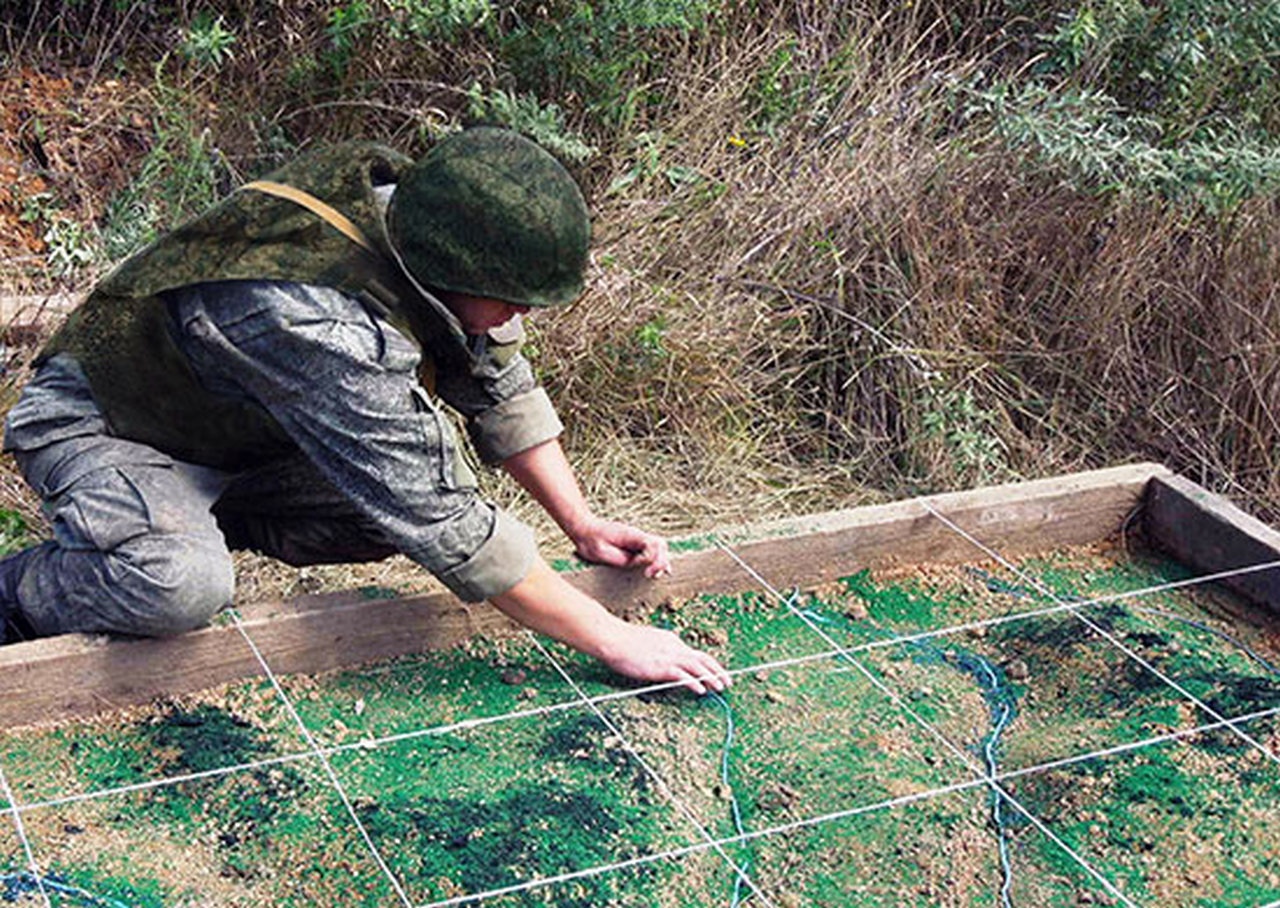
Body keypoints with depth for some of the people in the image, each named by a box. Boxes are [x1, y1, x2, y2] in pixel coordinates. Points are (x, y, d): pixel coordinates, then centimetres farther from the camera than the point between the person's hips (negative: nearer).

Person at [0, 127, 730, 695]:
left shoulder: (405, 200, -16)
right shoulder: (324, 327, -40)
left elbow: (498, 383, 0)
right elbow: (450, 531, -37)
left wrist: (581, 523, -5)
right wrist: (610, 639, -30)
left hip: (234, 431, 8)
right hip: (97, 423, -8)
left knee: (415, 483, -7)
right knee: (184, 587, -35)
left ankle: (204, 520, 11)